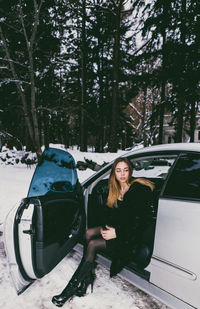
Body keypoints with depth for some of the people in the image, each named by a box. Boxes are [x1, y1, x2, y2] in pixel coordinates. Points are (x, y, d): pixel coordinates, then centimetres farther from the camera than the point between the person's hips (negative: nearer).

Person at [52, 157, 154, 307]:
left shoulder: (139, 190, -16)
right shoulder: (115, 189, 6)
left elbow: (139, 221, -19)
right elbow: (108, 211, 10)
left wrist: (117, 233, -22)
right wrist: (105, 227, -8)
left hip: (130, 236, -7)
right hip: (114, 227, 7)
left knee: (93, 244, -20)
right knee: (89, 233, -18)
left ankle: (71, 290, -7)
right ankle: (89, 275, -11)